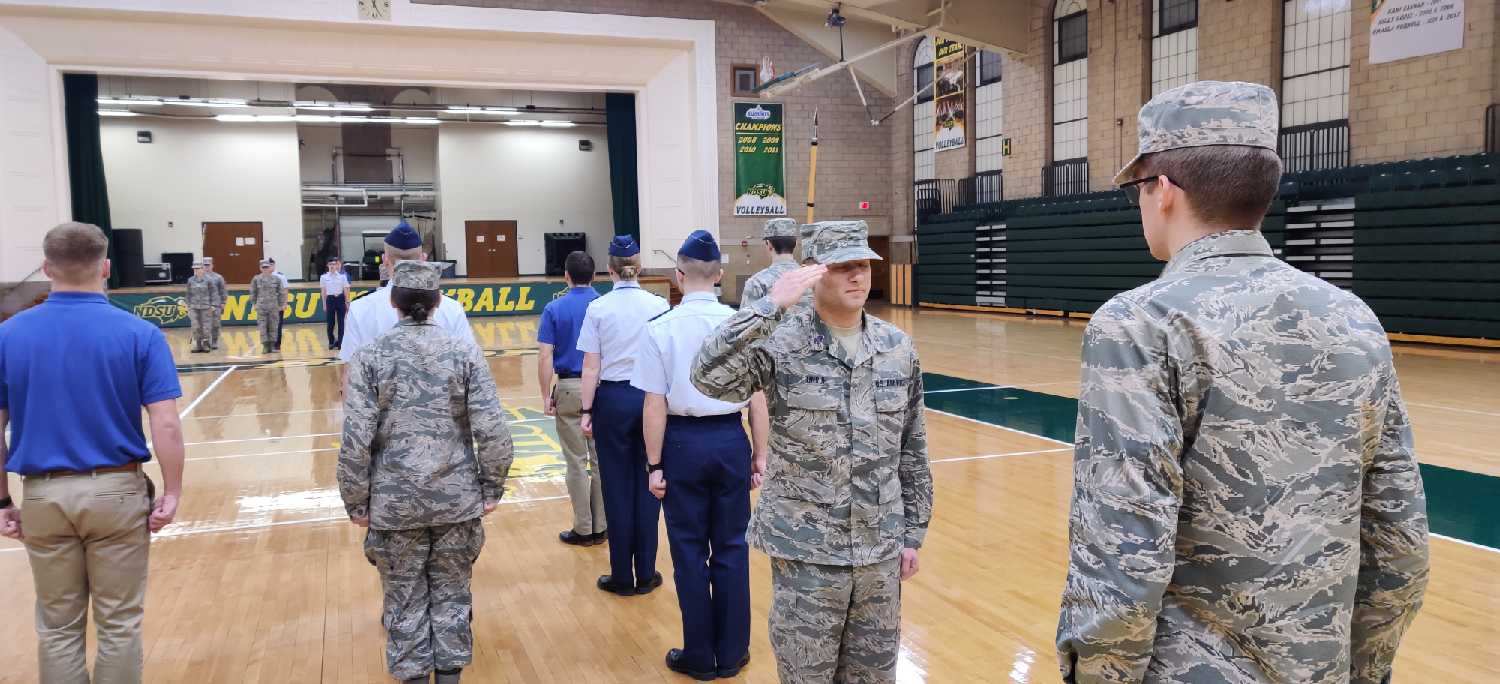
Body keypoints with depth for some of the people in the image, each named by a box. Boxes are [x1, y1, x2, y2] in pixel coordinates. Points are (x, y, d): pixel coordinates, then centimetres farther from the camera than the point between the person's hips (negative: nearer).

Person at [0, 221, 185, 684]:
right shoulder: (139, 333, -9)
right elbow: (166, 426, -13)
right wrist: (171, 493, -5)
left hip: (42, 495, 2)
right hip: (116, 491, -2)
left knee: (57, 626, 16)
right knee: (119, 624, 10)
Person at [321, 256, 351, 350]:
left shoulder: (342, 276, 1)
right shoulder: (323, 277, 2)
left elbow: (345, 290, 3)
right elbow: (323, 292, 6)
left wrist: (347, 302, 0)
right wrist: (324, 304, 4)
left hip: (340, 299, 0)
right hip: (330, 300, 0)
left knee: (341, 322, 0)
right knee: (330, 323, 4)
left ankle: (340, 343, 6)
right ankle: (331, 342, 21)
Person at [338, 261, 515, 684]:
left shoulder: (370, 357, -6)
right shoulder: (464, 353, -5)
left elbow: (356, 441, -9)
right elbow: (492, 432, -9)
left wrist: (356, 502, 3)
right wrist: (491, 488, 4)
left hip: (395, 502, -1)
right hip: (457, 499, 1)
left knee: (405, 601, 13)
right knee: (451, 594, 15)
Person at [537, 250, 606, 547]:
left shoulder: (554, 309, -4)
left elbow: (545, 357, -8)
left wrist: (546, 396, -2)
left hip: (569, 389, -2)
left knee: (577, 462, 6)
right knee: (602, 460, 10)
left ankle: (584, 529, 11)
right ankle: (602, 526, 16)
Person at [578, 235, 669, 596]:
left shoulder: (598, 308, -6)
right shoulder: (658, 305, -3)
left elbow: (591, 367, -6)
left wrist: (586, 411, 0)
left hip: (613, 400, -1)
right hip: (652, 397, 1)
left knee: (618, 488, 8)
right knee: (647, 486, 9)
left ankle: (622, 577, 15)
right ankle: (645, 574, 16)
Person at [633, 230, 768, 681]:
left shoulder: (660, 329, -10)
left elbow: (655, 405, -9)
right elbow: (758, 397, -2)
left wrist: (655, 465, 0)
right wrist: (761, 455, 8)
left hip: (683, 442, -2)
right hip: (730, 440, 2)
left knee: (689, 551, 11)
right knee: (731, 547, 13)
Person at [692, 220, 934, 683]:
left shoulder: (898, 348, 2)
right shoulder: (781, 344, -12)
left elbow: (913, 450, 9)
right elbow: (709, 378, -29)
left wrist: (913, 532, 9)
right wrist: (771, 307, -29)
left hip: (881, 549, 4)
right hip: (806, 551, -4)